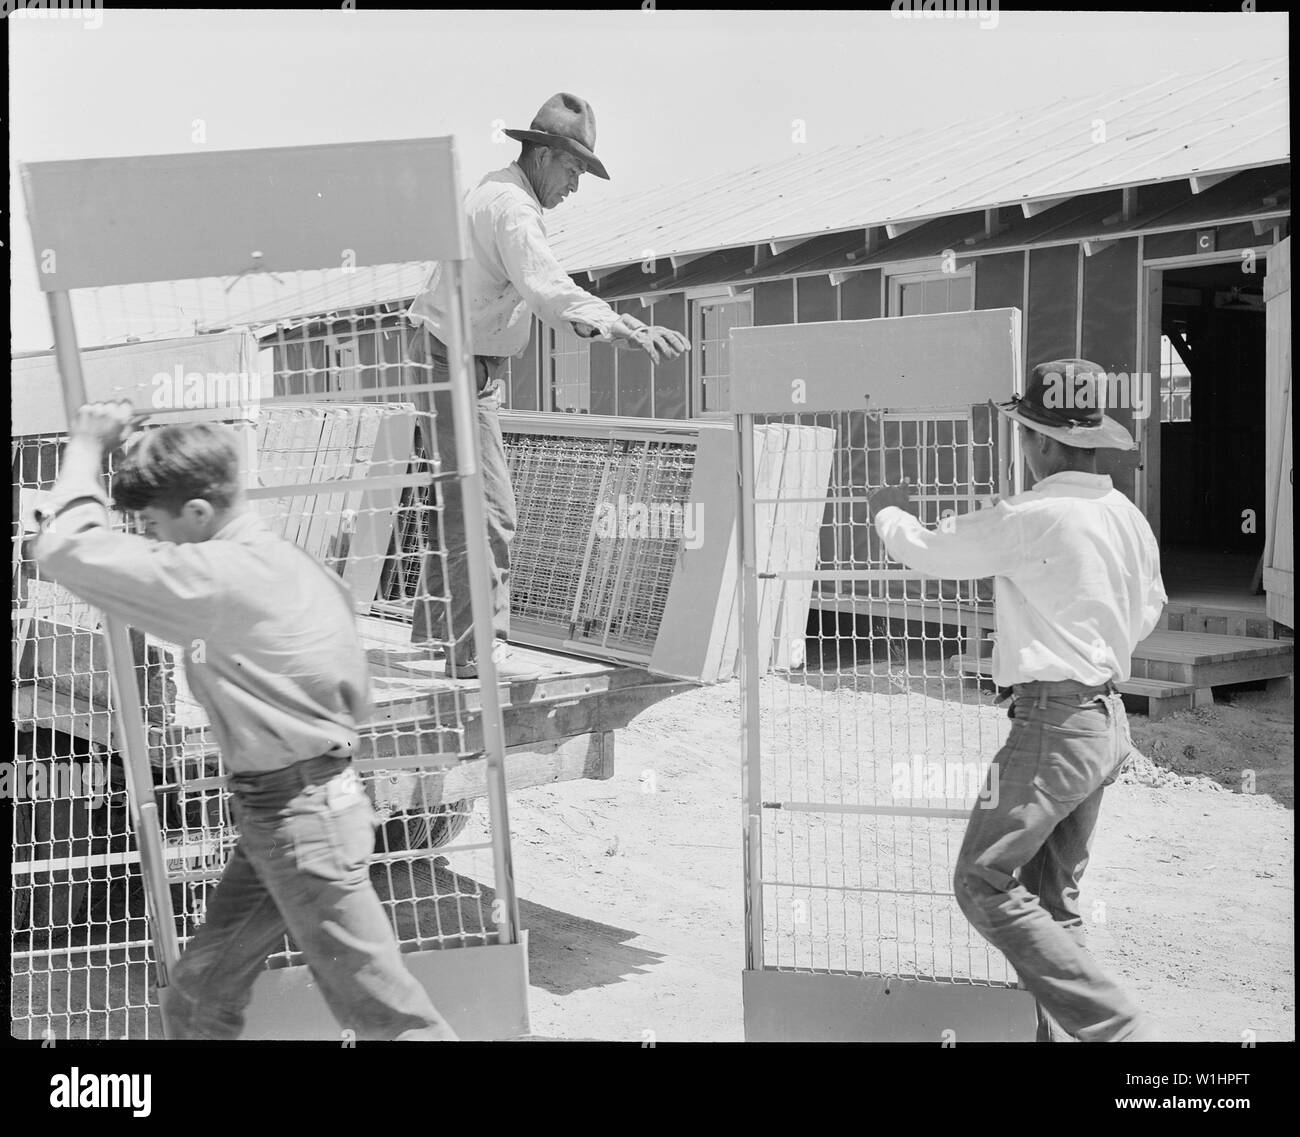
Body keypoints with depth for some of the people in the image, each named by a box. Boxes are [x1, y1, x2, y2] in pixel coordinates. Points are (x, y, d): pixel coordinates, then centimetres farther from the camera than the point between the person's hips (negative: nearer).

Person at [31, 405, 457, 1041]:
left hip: (302, 819, -10)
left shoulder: (224, 578, -22)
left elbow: (63, 550, -23)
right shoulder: (278, 561, 8)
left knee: (380, 1010, 1)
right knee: (197, 999, 16)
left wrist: (85, 447, -9)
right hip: (273, 817, 10)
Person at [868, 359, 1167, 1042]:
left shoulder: (1034, 518, -18)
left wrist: (887, 511, 13)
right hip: (1108, 718, 9)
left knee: (984, 885, -6)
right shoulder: (1128, 517, 8)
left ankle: (1118, 1028, -9)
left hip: (1053, 722, -9)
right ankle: (1059, 1033, 22)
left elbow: (925, 551, -8)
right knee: (1053, 898, 17)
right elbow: (1148, 613, 23)